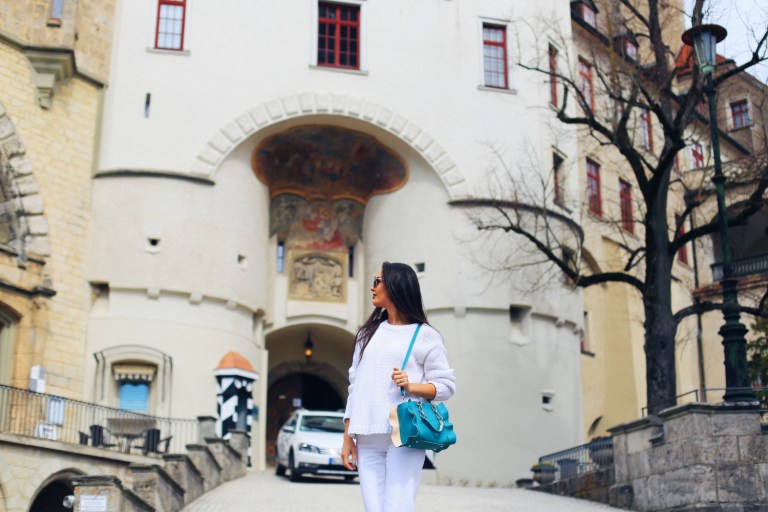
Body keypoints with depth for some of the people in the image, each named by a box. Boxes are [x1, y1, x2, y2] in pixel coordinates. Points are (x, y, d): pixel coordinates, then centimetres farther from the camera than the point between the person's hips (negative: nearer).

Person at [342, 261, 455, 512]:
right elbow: (355, 387, 19)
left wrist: (411, 386, -15)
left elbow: (446, 384, 2)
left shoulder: (425, 336, 5)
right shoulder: (368, 333, 21)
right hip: (367, 440, 5)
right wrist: (348, 437, 13)